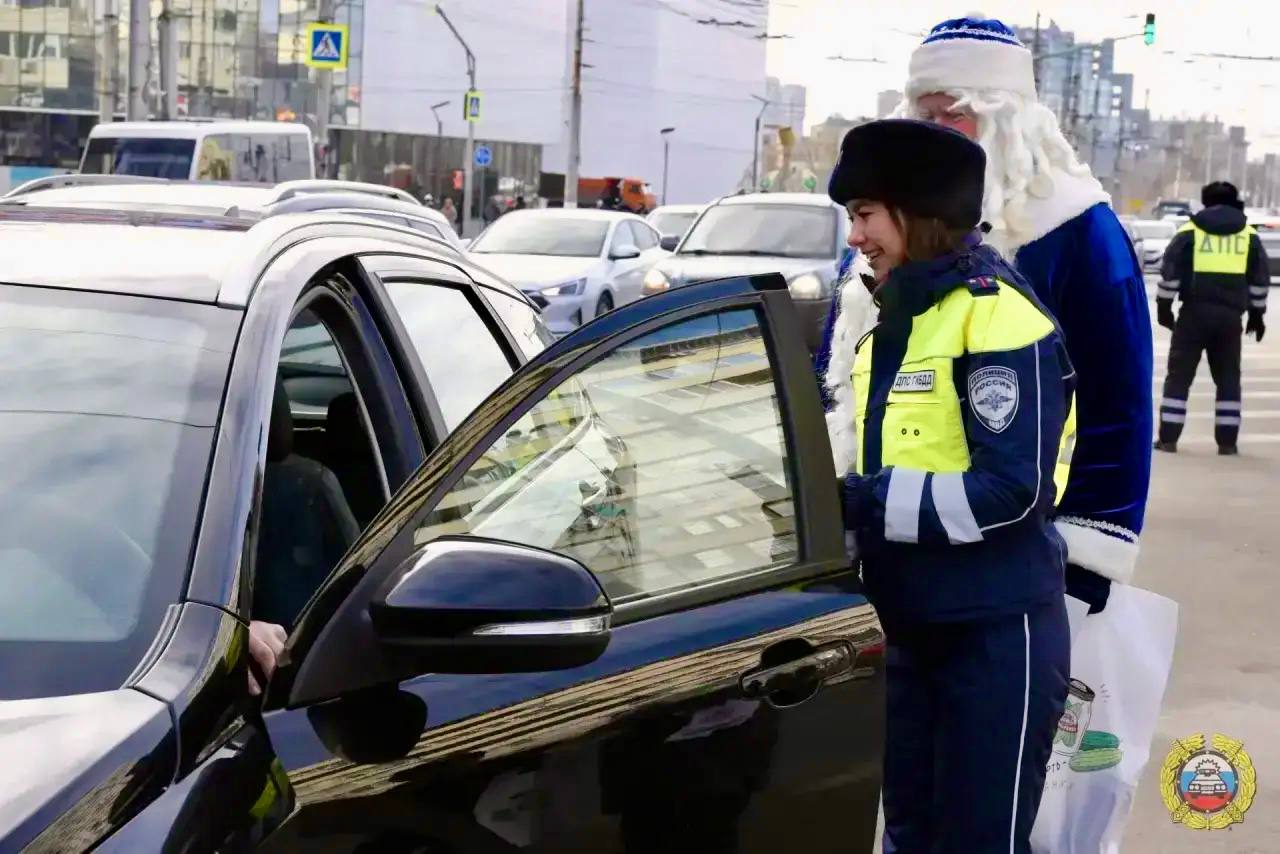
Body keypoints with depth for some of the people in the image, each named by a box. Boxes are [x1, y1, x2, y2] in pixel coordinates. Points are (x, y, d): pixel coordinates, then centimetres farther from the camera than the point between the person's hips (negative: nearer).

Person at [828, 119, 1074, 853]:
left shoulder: (999, 315, -15)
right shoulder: (894, 322, 13)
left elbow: (1011, 491, -22)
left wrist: (862, 502, -21)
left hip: (997, 635, -8)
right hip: (910, 629, 9)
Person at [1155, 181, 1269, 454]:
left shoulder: (1190, 232, 3)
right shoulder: (1249, 236, 10)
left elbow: (1170, 272, -2)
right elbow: (1260, 280, 12)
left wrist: (1163, 306, 6)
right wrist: (1256, 314, 20)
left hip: (1195, 311, -2)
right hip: (1230, 315, 2)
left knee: (1179, 375, 4)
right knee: (1228, 378, 11)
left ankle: (1168, 438, 0)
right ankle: (1227, 441, 8)